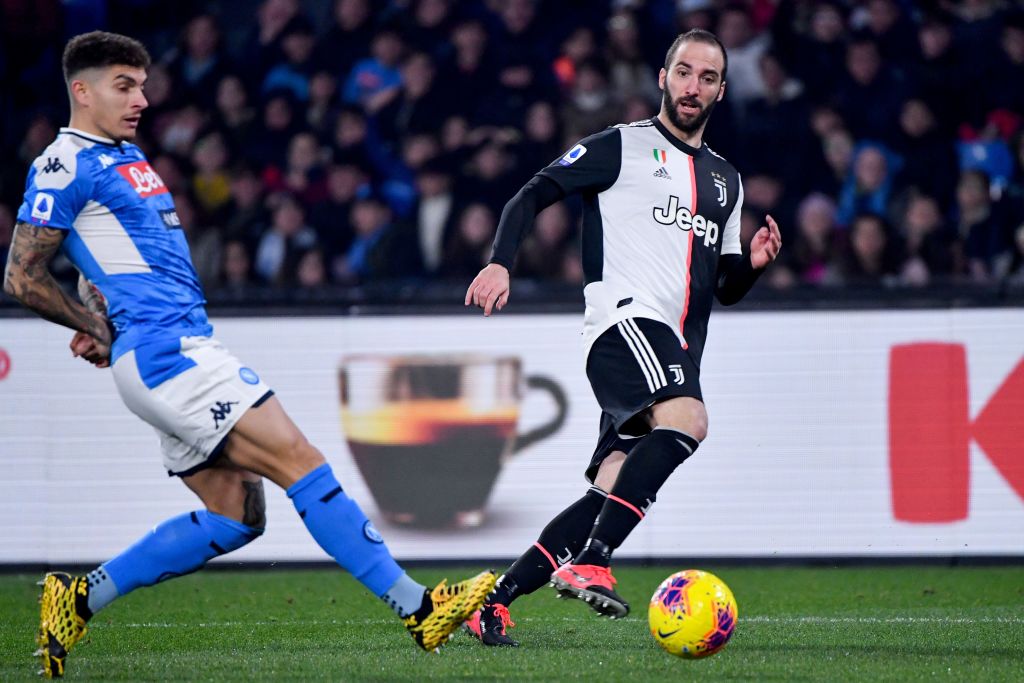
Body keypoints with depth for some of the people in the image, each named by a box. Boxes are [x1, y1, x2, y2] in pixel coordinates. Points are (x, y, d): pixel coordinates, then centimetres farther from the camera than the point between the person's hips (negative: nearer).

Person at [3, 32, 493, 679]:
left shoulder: (127, 158, 21)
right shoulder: (65, 165, -7)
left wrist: (99, 320, 13)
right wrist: (101, 329, 4)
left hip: (190, 348, 10)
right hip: (162, 352, -10)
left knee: (238, 515, 6)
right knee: (300, 461, -14)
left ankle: (82, 598, 12)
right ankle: (417, 607, -14)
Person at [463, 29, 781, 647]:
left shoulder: (727, 181, 25)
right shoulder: (622, 146, 6)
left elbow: (726, 289, 28)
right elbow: (533, 195, 1)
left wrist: (754, 263, 6)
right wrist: (500, 263, -14)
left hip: (676, 352, 7)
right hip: (626, 320, -7)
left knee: (611, 493, -3)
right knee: (688, 420, -34)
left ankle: (494, 600, 4)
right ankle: (588, 564, -36)